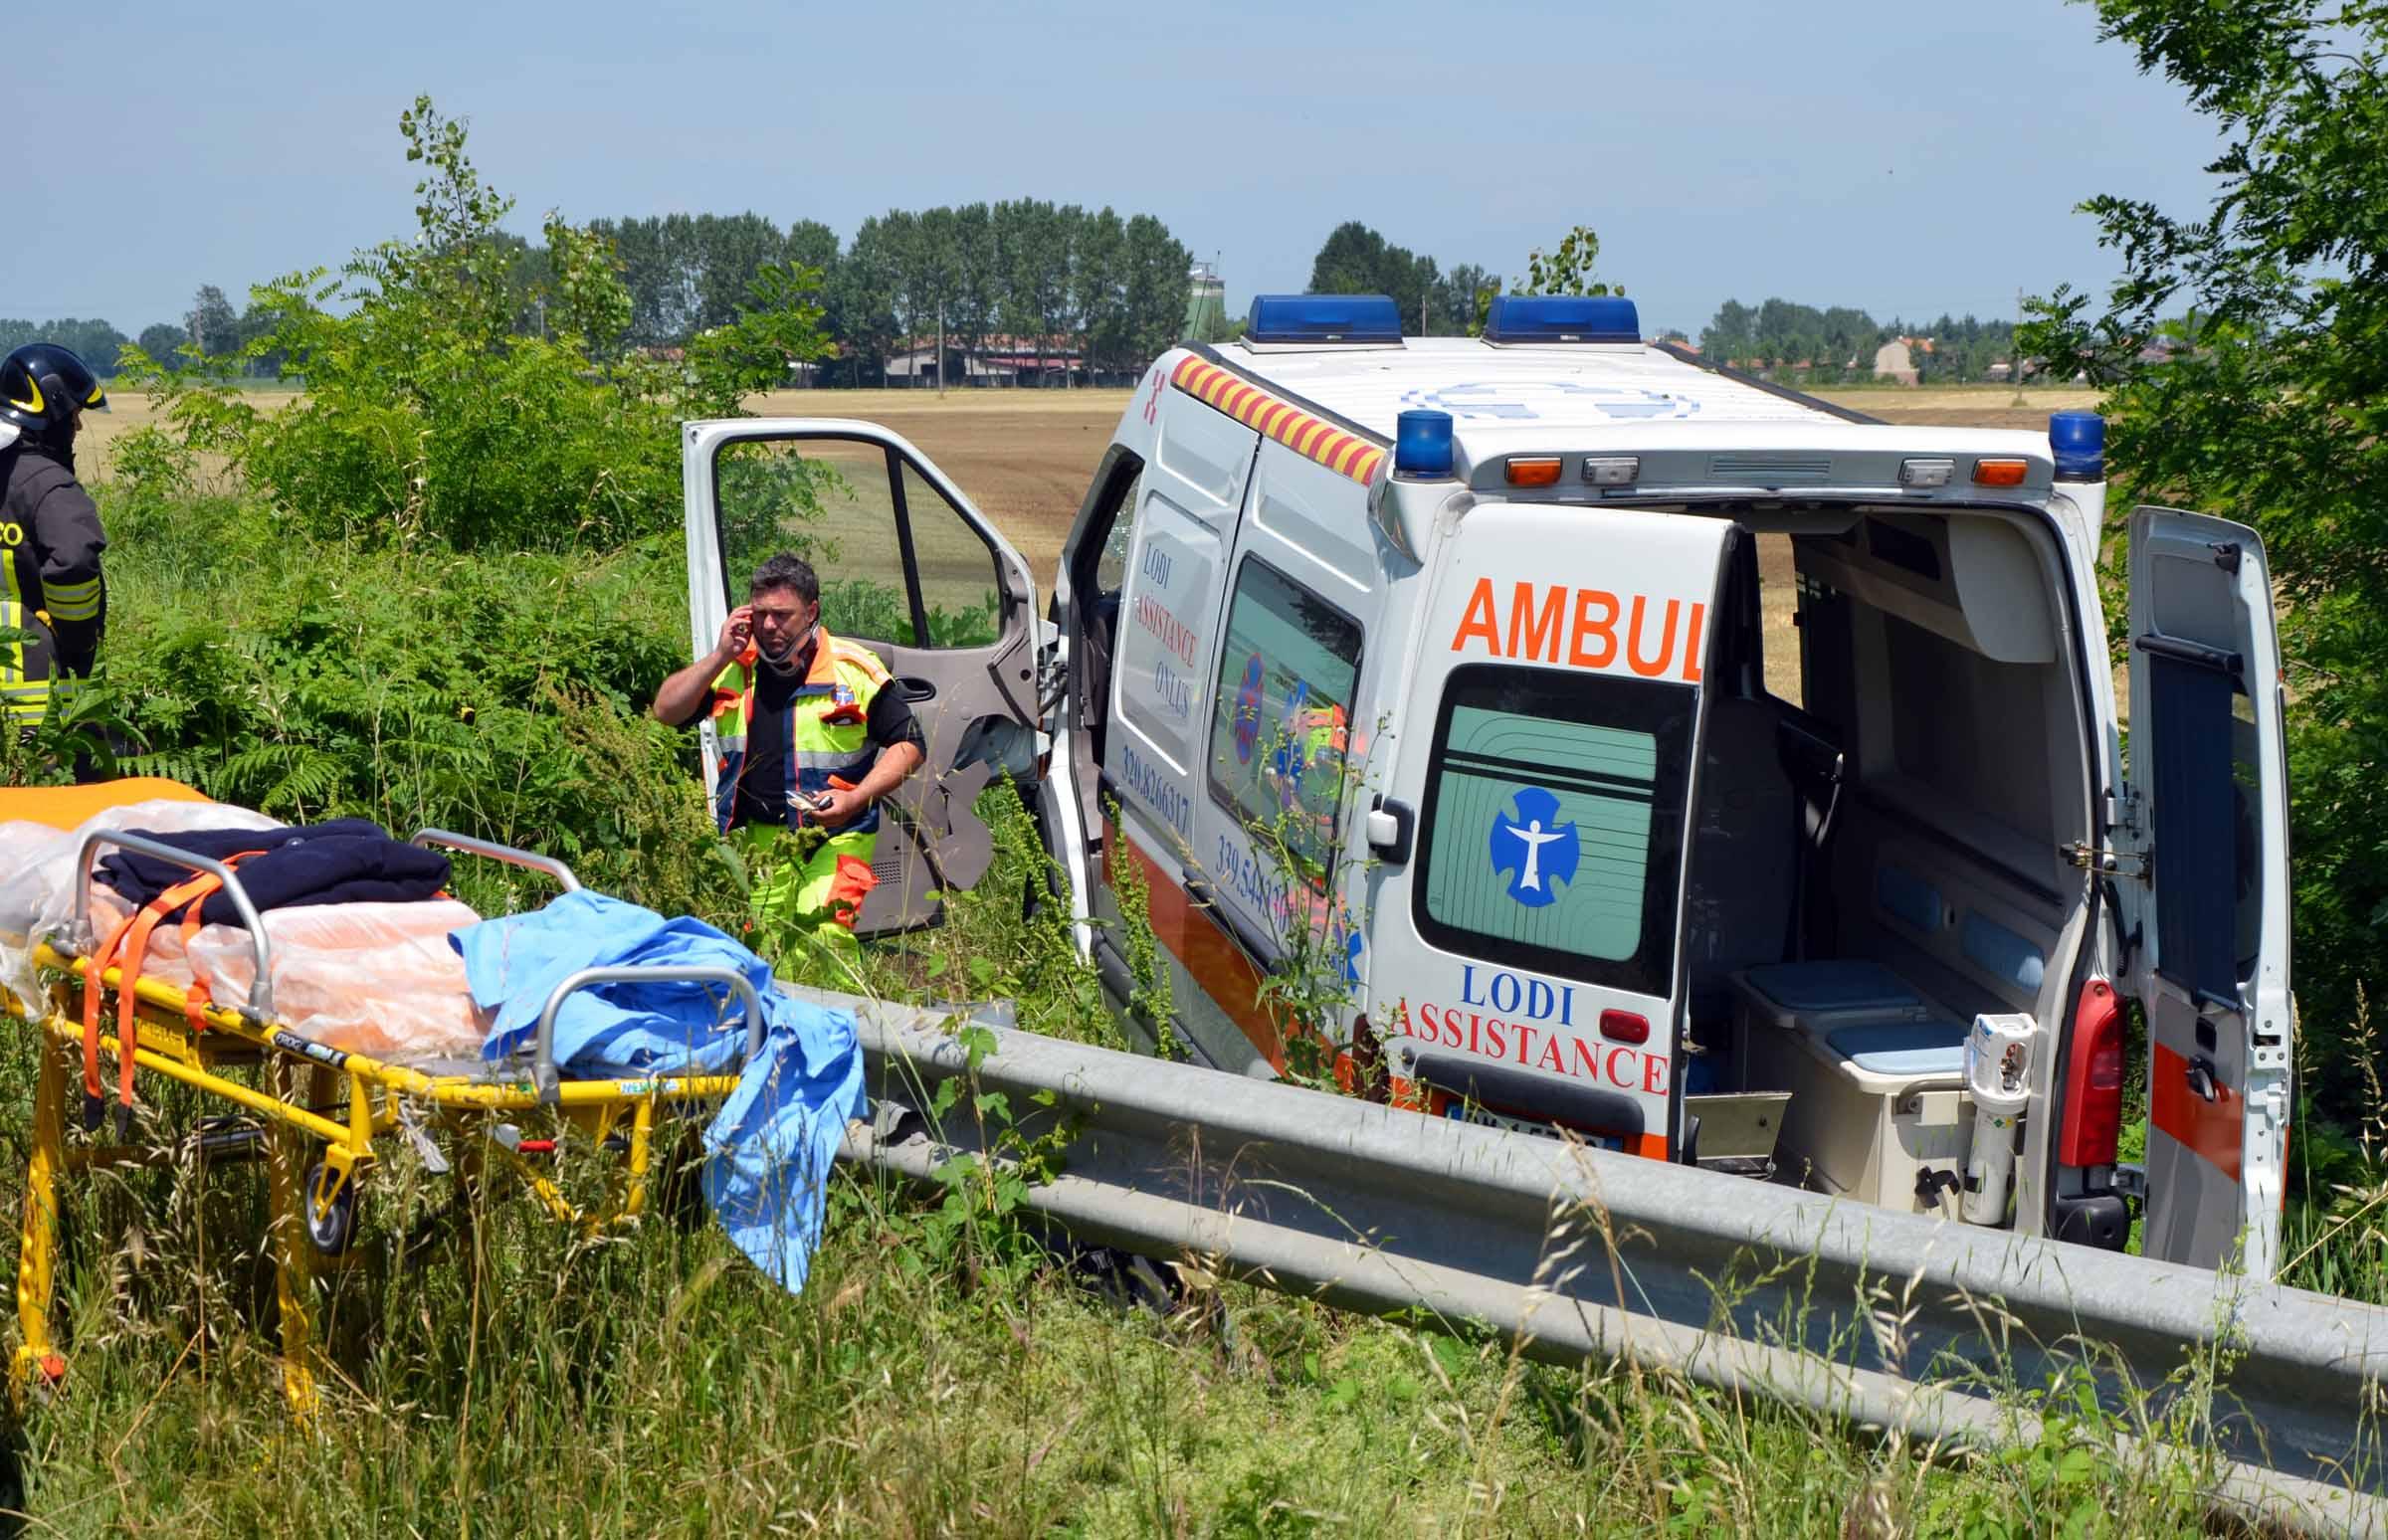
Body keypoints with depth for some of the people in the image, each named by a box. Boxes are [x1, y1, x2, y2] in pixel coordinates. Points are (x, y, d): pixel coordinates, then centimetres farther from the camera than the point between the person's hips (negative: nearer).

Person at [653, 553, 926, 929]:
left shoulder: (855, 669, 1)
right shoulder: (733, 668, 11)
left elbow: (910, 745, 3)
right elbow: (667, 711, 7)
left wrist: (855, 800, -10)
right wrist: (721, 655, -1)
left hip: (836, 837, -3)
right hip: (755, 838, 3)